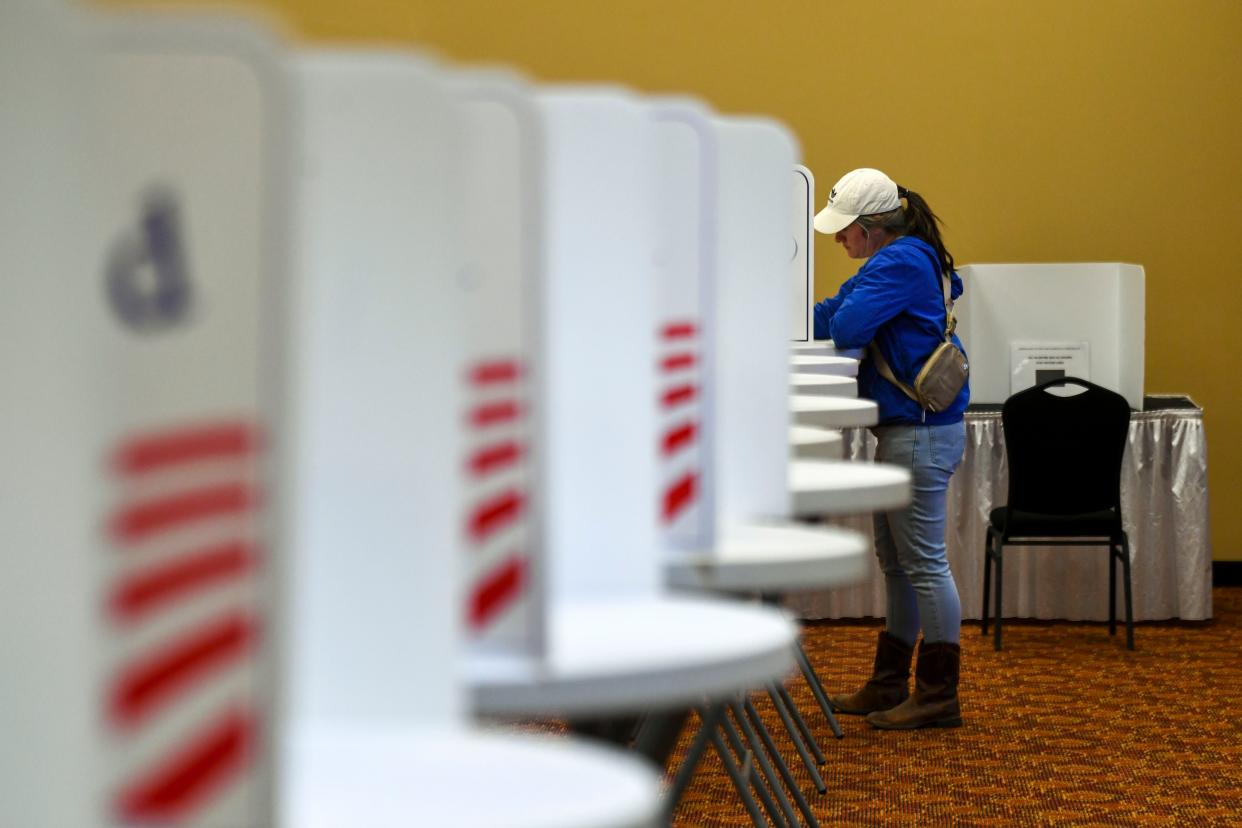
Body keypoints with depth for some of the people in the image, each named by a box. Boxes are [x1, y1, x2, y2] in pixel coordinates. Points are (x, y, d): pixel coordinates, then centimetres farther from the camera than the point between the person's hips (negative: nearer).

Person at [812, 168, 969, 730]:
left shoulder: (901, 263, -16)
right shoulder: (897, 260, 17)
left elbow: (846, 326, -23)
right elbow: (830, 316, 18)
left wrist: (833, 317, -1)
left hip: (920, 431, -11)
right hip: (901, 430, 11)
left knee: (924, 562, -6)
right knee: (895, 561, 16)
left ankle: (938, 697, 0)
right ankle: (888, 687, 24)